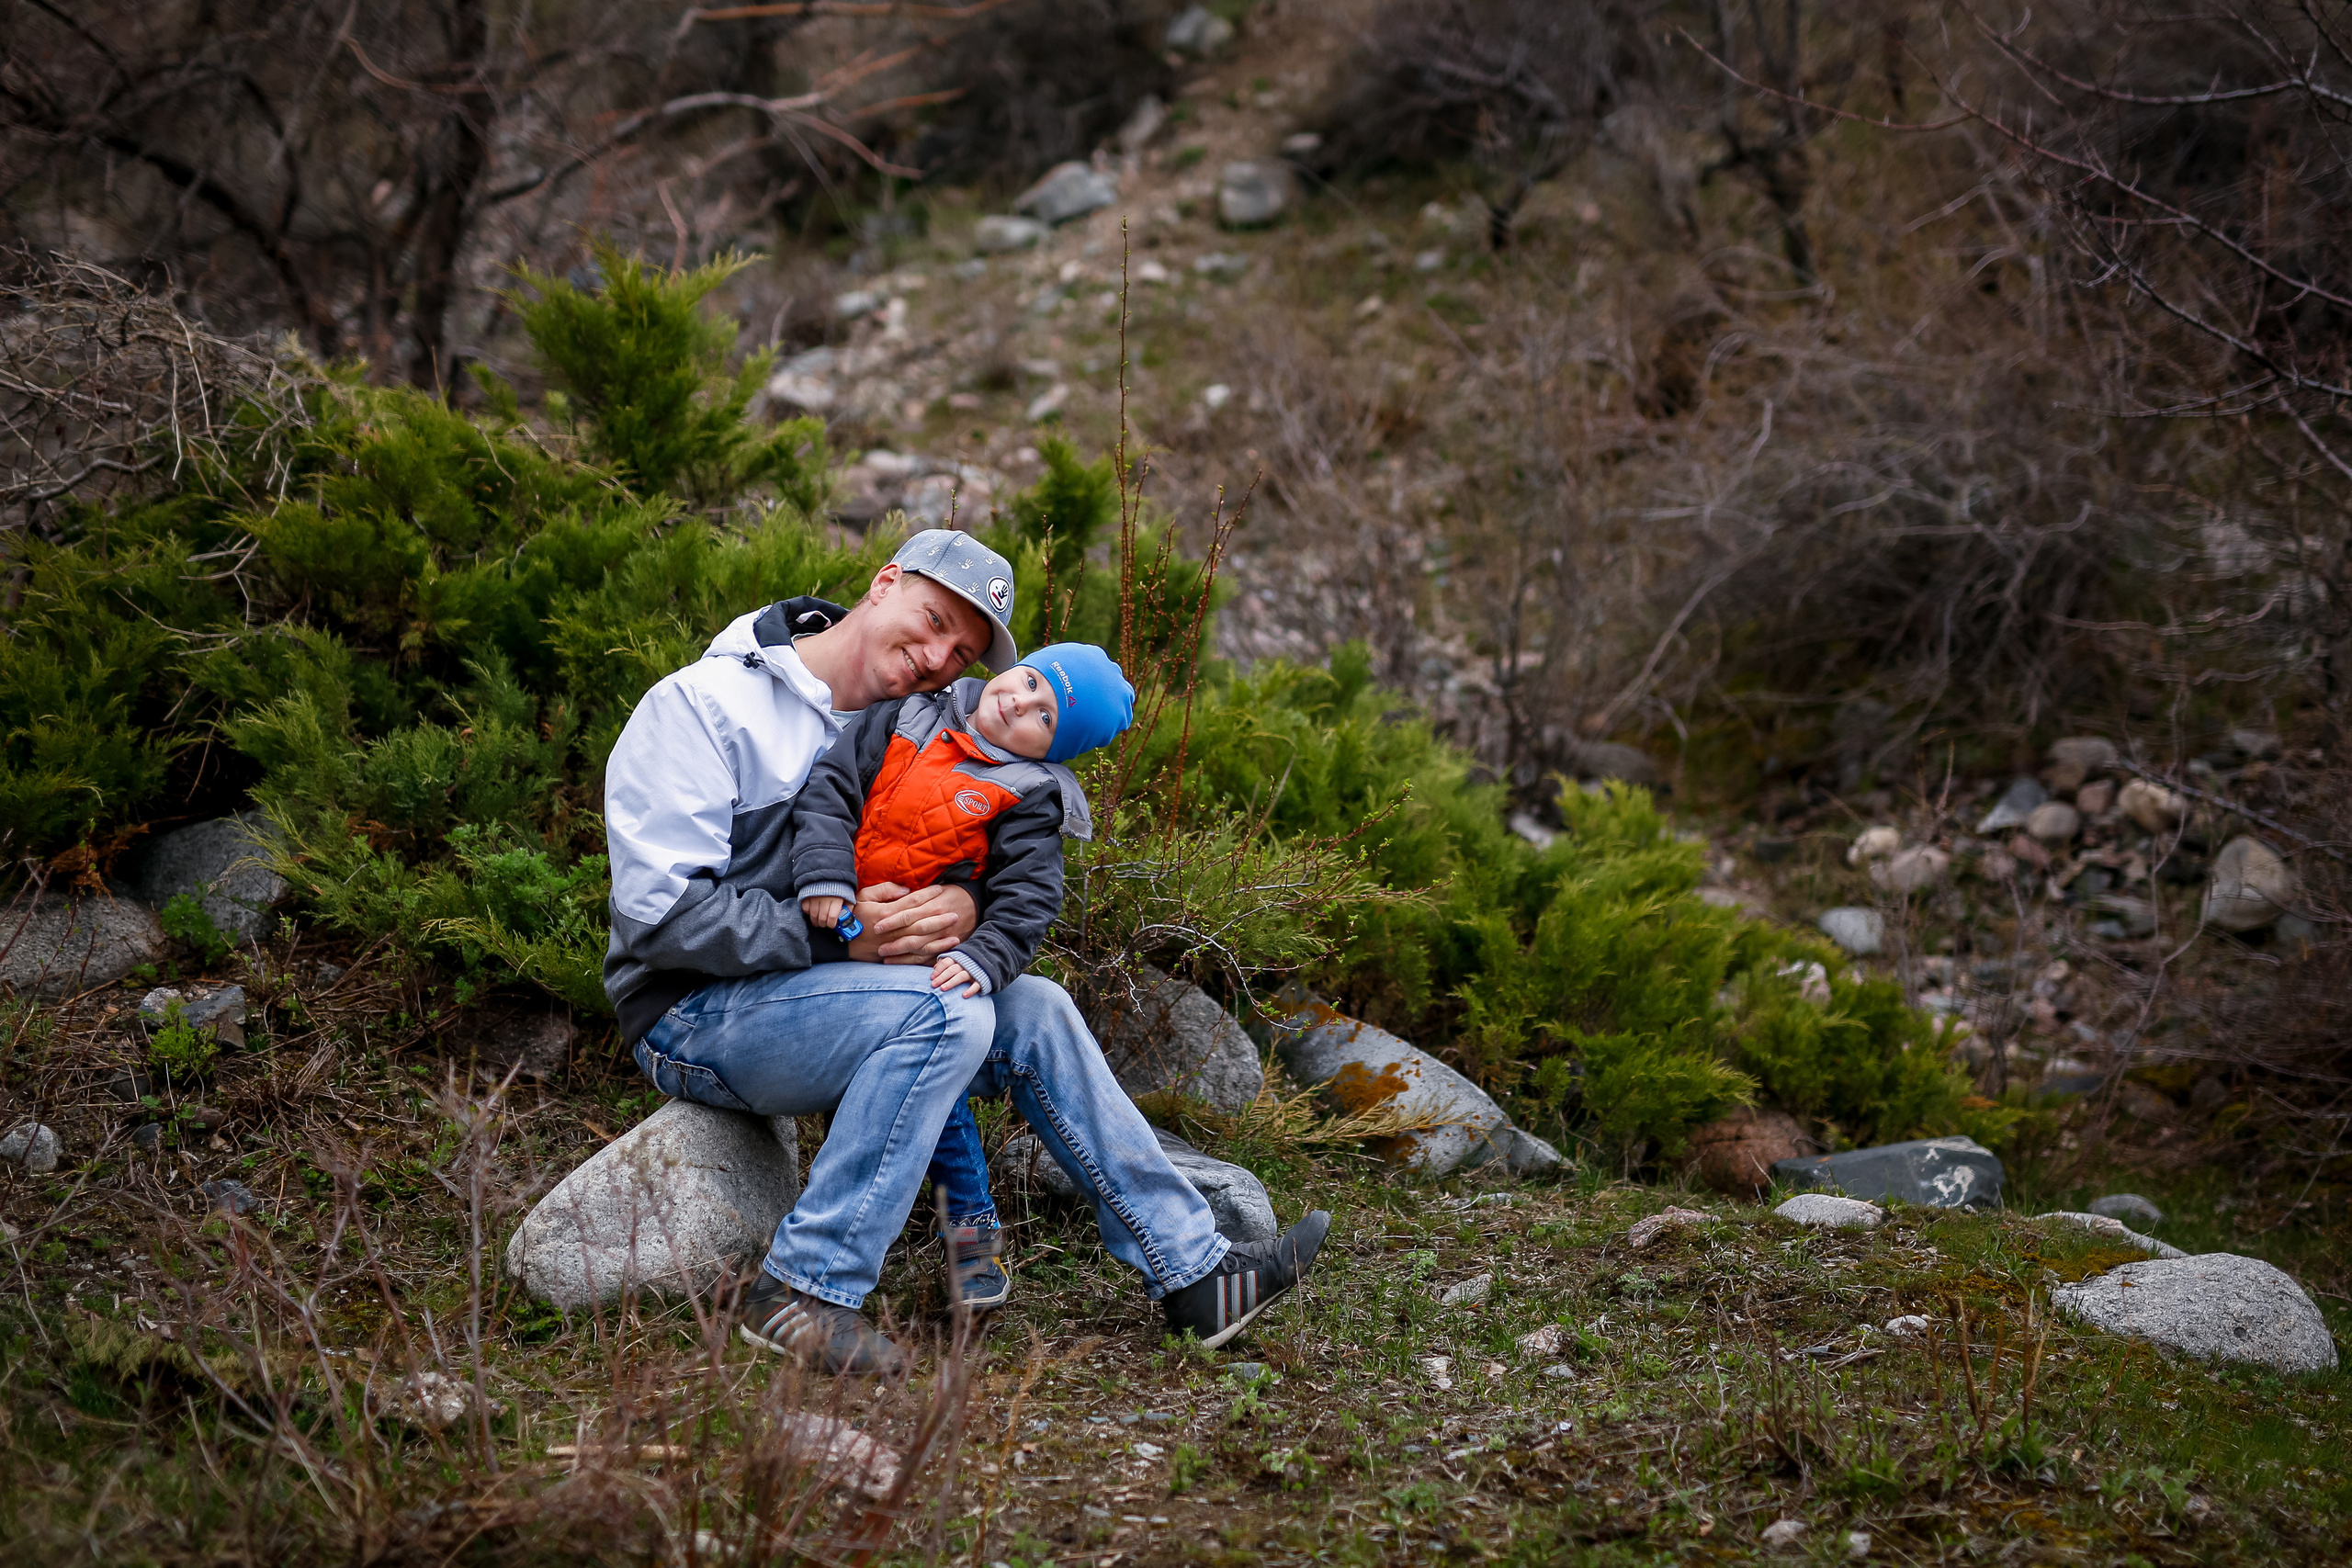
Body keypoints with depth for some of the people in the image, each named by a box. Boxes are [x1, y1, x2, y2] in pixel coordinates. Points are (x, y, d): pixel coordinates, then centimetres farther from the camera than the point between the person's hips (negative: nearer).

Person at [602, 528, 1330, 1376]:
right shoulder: (701, 704, -14)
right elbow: (660, 914, -21)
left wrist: (965, 906, -16)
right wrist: (836, 934, -26)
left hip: (809, 994, 8)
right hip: (692, 1015, -8)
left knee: (1032, 1011, -3)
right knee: (947, 1012, -27)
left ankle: (1195, 1273, 3)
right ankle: (803, 1289, -26)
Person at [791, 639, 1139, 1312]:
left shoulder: (1030, 800, -1)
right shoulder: (906, 718, 9)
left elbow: (1024, 905, -9)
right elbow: (831, 786, 3)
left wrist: (982, 960, -27)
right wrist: (826, 874, -12)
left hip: (926, 953, -5)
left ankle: (971, 1227, -9)